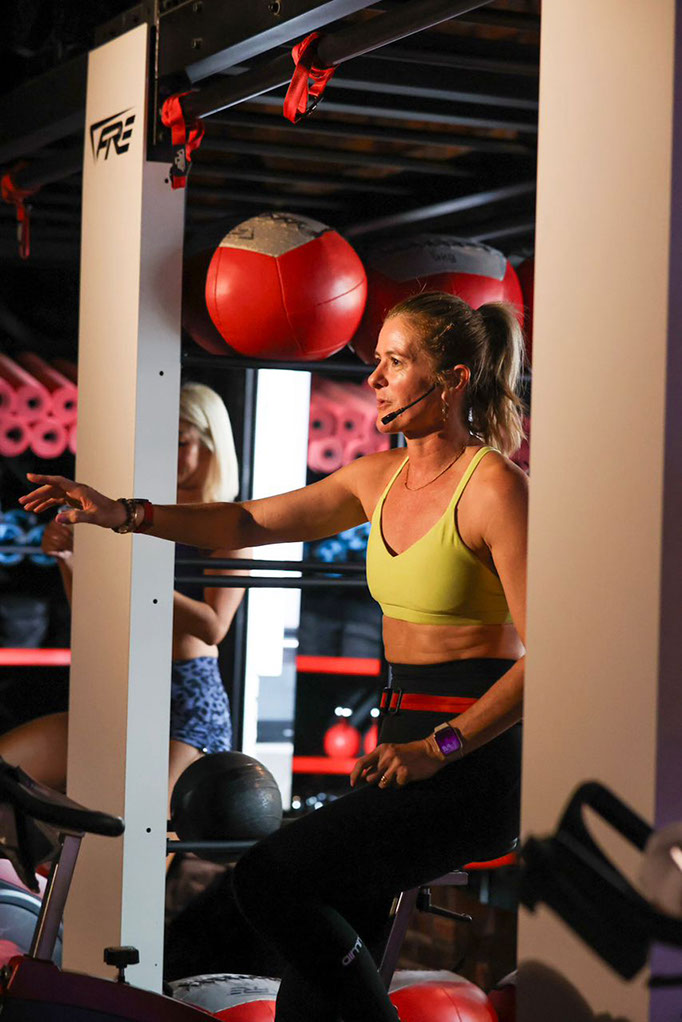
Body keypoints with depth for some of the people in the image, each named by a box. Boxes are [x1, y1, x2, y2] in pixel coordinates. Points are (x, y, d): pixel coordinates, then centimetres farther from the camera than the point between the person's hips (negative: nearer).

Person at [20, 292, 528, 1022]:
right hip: (408, 745, 8)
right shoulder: (379, 477, 12)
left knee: (269, 880, -19)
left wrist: (437, 749, -21)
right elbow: (250, 524, 15)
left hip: (471, 760, -8)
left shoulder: (494, 486, -12)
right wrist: (124, 515, 3)